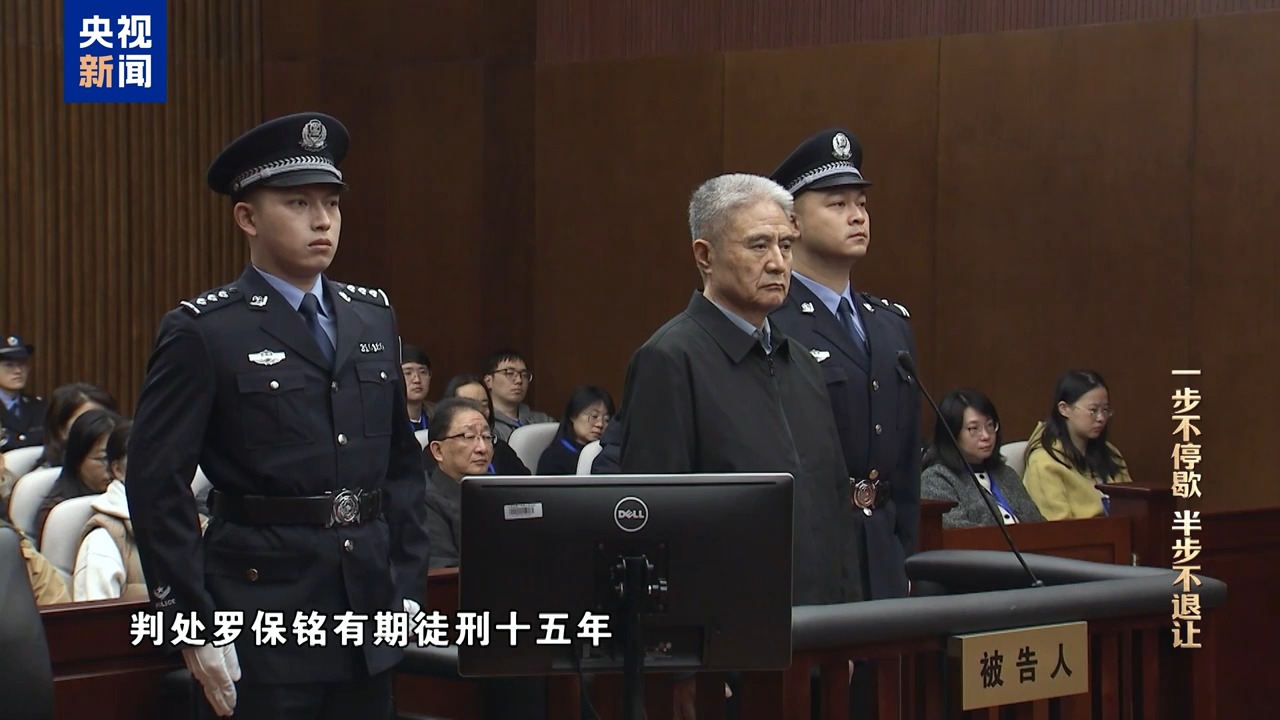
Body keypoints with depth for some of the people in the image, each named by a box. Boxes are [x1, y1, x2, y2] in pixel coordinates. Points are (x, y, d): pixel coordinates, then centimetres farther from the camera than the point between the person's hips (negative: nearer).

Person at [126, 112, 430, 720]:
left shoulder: (373, 317, 11)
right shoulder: (202, 332, -6)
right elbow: (156, 485, -9)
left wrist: (408, 588, 9)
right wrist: (194, 624, -12)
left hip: (369, 626, 5)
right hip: (262, 619, -5)